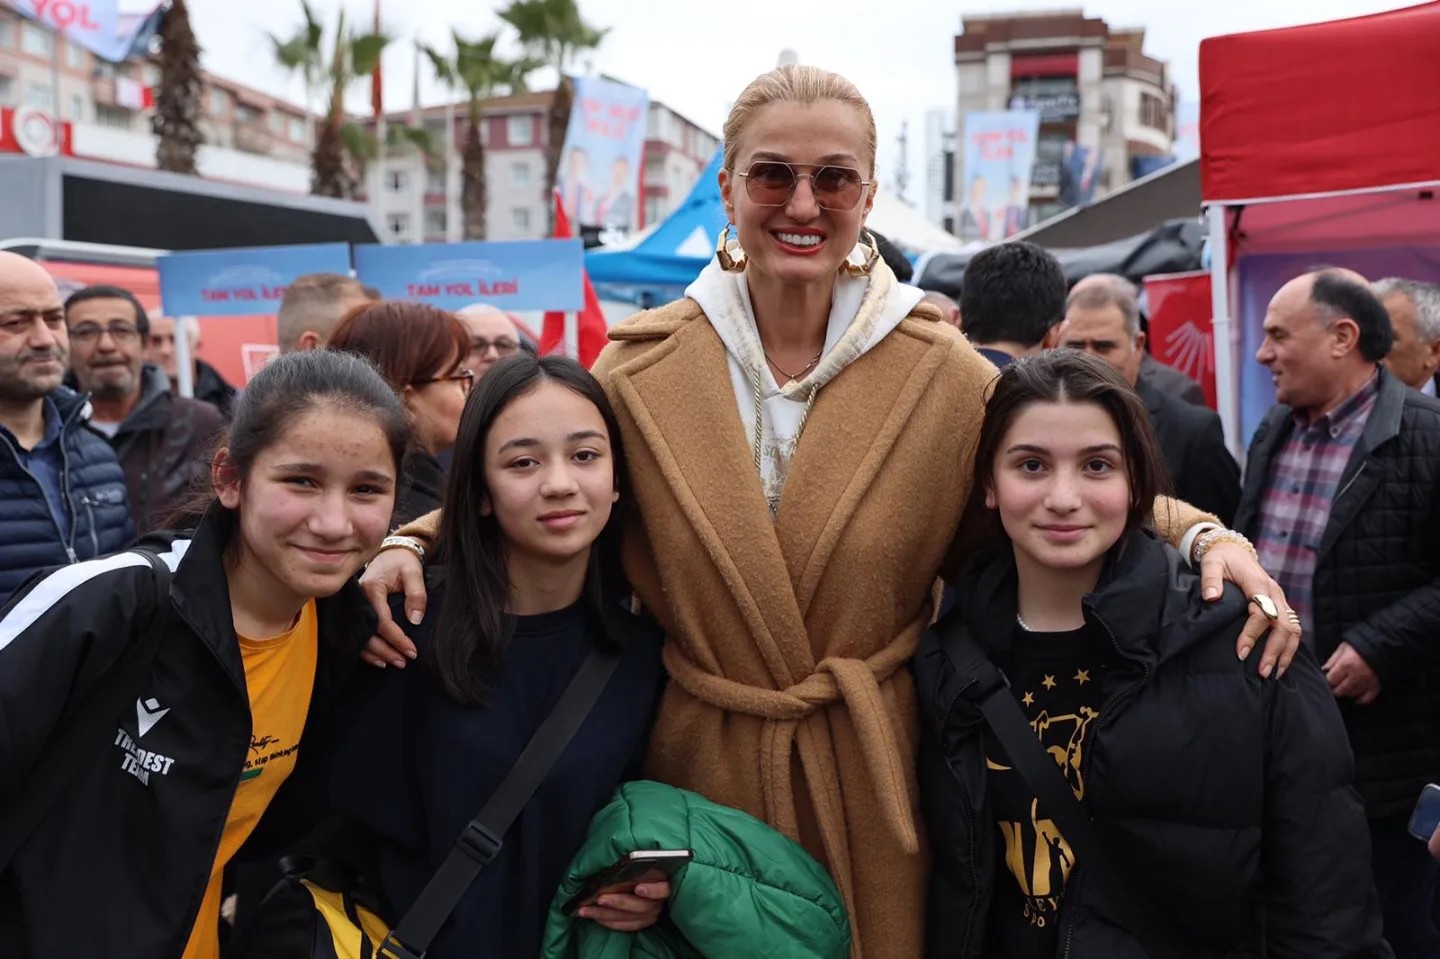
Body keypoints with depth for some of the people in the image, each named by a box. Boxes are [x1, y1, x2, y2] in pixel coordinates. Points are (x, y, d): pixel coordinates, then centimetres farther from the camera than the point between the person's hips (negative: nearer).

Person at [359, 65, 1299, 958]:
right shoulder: (642, 368, -4)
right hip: (704, 763, 1)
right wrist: (413, 542, -12)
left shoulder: (946, 376, -6)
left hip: (876, 771, 0)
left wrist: (1203, 532, -14)